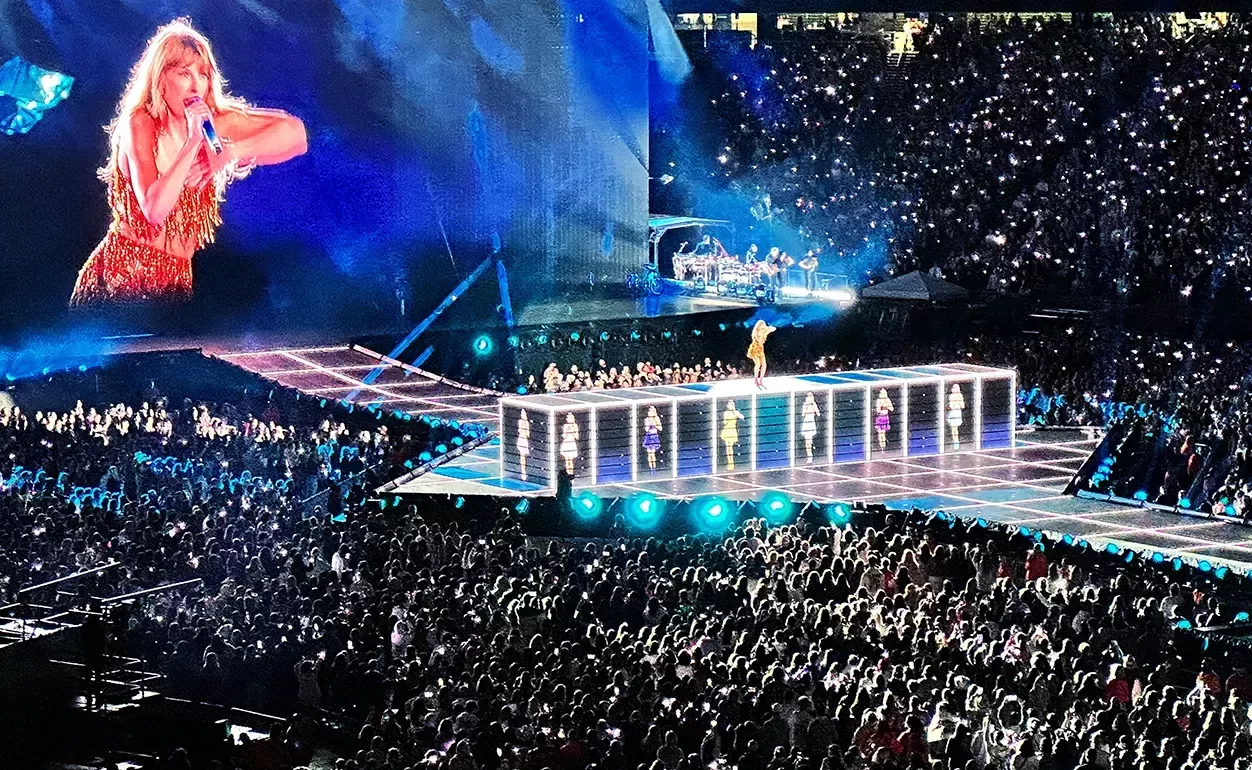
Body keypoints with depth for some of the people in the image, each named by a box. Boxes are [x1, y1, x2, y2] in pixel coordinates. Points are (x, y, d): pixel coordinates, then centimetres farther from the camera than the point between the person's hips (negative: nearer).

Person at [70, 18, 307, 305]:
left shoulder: (214, 119, 2)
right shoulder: (139, 123, -10)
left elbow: (294, 132, -3)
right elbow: (154, 209, -23)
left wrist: (228, 153, -12)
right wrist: (193, 142, -25)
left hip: (175, 281, 4)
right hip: (123, 274, -4)